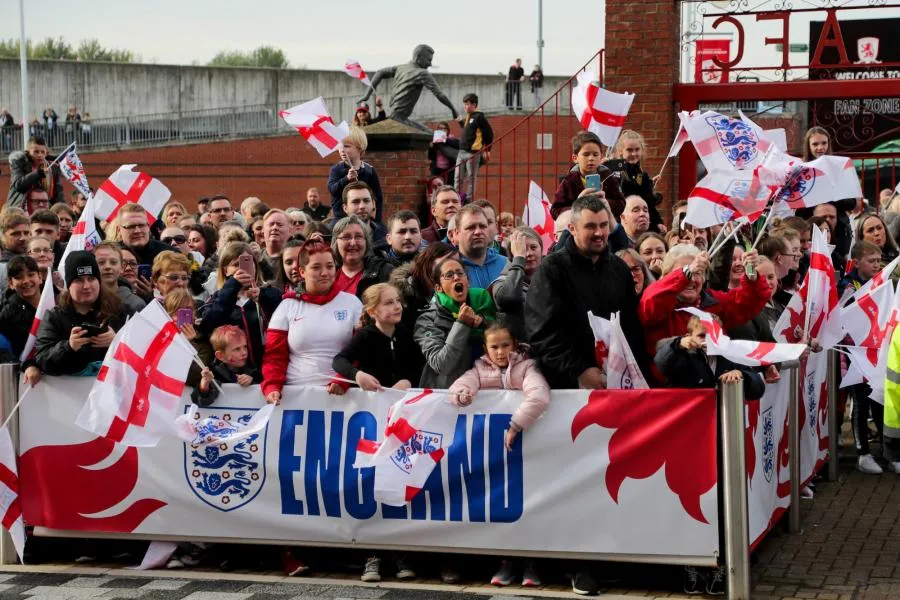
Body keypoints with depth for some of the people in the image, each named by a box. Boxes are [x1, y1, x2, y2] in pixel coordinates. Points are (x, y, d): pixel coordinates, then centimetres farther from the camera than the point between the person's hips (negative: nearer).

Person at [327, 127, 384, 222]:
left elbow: (379, 198, 2)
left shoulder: (369, 171, -1)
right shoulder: (336, 169, 0)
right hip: (340, 217, 1)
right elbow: (332, 189, -17)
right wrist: (346, 178, -33)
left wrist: (377, 221, -3)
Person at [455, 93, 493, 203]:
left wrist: (487, 150, -8)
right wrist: (461, 122, 14)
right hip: (462, 152, 9)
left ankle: (469, 200, 1)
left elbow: (489, 134, -8)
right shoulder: (467, 117, 17)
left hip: (473, 153, -8)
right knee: (458, 177, 8)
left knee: (471, 178, -3)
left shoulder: (479, 117, -8)